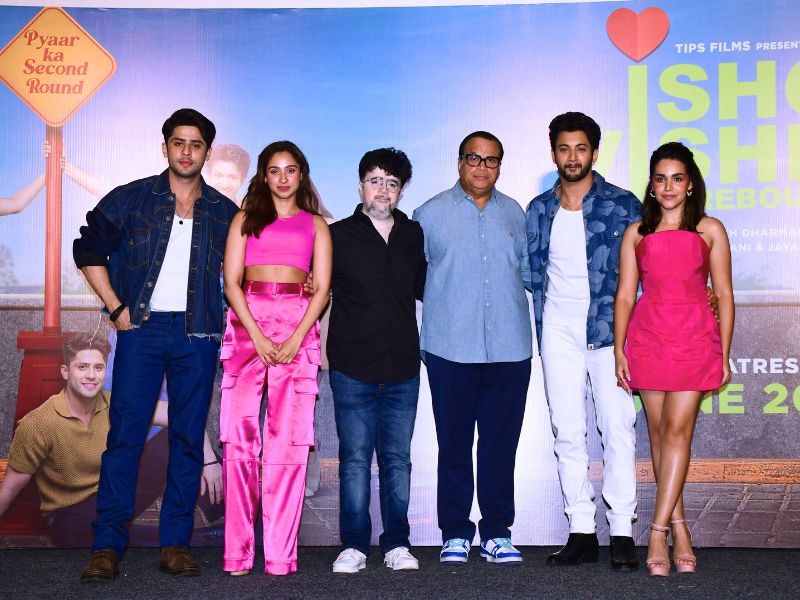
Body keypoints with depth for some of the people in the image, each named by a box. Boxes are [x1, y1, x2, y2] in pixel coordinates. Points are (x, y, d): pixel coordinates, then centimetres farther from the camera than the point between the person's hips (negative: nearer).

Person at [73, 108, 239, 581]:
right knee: (124, 435, -5)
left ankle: (176, 543, 10)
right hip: (142, 329, -1)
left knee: (188, 439, 3)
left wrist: (229, 316, 3)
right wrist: (116, 307, 0)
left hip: (197, 334, 2)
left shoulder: (224, 213, 10)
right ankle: (108, 546, -1)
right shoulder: (131, 199, 6)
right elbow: (89, 250, 8)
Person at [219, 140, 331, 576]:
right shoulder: (245, 219, 18)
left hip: (298, 327, 0)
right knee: (239, 434, -9)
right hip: (247, 324, 0)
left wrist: (295, 339, -8)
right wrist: (257, 335, -8)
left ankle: (280, 553, -5)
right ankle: (237, 551, -5)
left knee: (289, 438, -7)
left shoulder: (315, 224, 18)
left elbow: (322, 288, 8)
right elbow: (231, 281, 7)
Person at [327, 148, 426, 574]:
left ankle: (397, 544, 14)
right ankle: (354, 545, 9)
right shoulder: (338, 236, 3)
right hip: (352, 366, -2)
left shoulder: (414, 236, 11)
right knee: (355, 459, 1)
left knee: (397, 459, 6)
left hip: (403, 367, 2)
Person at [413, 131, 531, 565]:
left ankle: (496, 533, 14)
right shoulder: (430, 214, 7)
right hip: (450, 348, -2)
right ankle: (455, 533, 12)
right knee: (454, 444, 3)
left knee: (501, 444, 5)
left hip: (509, 348, 2)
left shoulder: (514, 213, 13)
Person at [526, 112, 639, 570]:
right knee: (568, 433, 4)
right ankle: (582, 532, 10)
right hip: (558, 334, 3)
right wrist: (542, 332, 9)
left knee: (618, 428, -7)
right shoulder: (539, 211, 10)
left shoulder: (623, 205, 1)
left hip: (609, 330, -3)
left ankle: (622, 533, -1)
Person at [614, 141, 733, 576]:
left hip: (695, 337, -2)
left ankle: (658, 532, -10)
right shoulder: (636, 233, 10)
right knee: (659, 433, 3)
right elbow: (624, 295, 8)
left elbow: (724, 295, 6)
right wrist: (619, 349, -1)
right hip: (647, 337, 2)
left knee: (677, 430, -10)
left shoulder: (709, 230, 6)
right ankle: (680, 529, 11)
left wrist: (724, 355, 2)